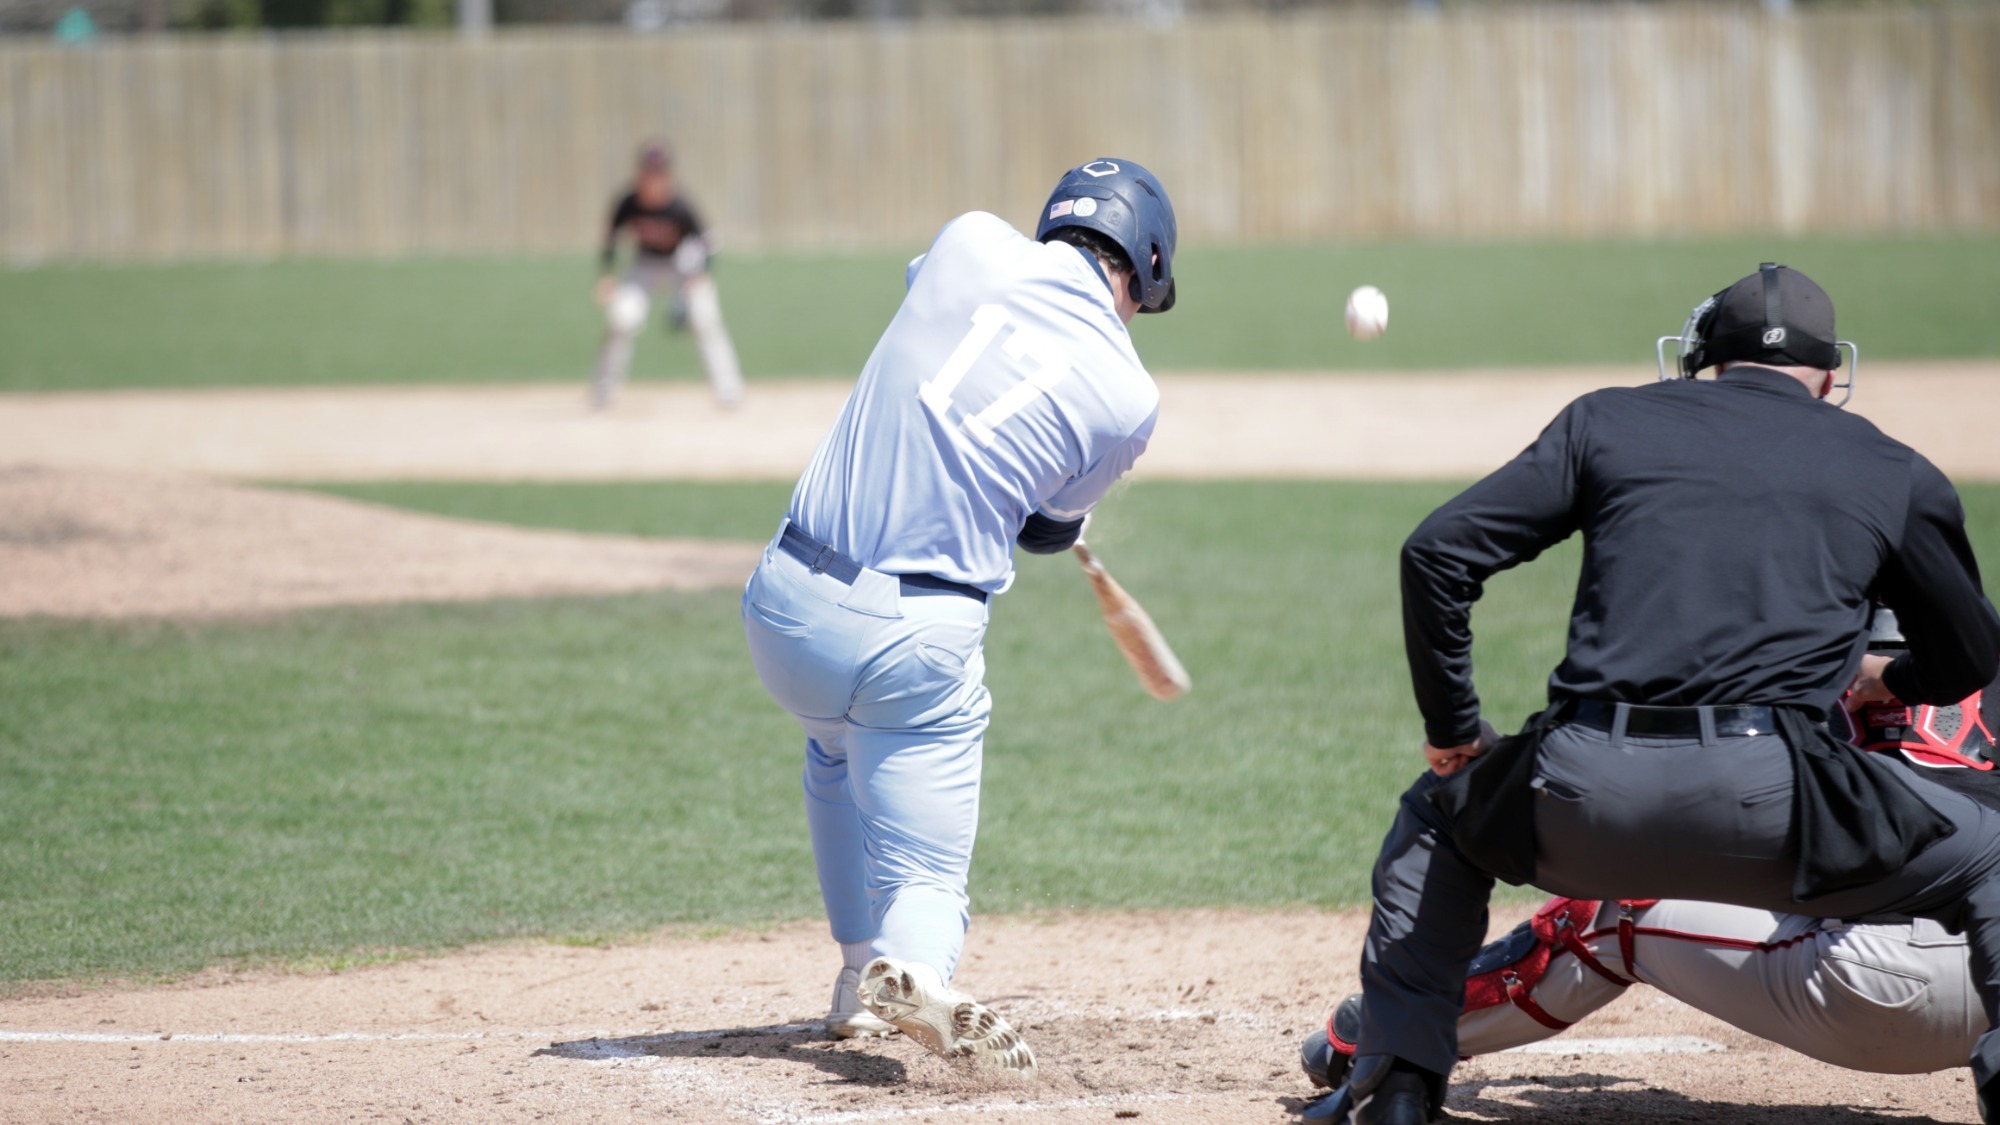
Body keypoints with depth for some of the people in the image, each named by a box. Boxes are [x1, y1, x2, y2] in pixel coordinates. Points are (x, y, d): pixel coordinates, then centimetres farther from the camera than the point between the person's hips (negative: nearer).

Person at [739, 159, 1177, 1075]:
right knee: (925, 874, 4)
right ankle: (913, 972, -28)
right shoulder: (1128, 398, -4)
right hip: (919, 637, -3)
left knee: (839, 751, 34)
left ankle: (861, 975, 33)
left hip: (786, 602, 3)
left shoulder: (972, 243, 1)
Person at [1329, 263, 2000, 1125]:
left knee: (1437, 813, 33)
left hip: (1584, 797, 1)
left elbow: (1437, 551, 11)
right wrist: (1882, 680, 50)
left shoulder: (1610, 420, 18)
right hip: (1772, 809, -1)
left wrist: (1451, 728, 21)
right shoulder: (1894, 474, 18)